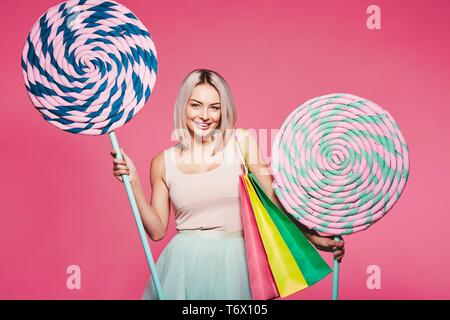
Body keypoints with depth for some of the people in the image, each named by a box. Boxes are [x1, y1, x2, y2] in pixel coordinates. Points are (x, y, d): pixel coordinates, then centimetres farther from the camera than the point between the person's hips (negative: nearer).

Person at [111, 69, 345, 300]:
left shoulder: (242, 142, -3)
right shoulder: (163, 161, 2)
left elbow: (275, 195, -2)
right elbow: (157, 230, 2)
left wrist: (312, 236, -6)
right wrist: (134, 183, -6)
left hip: (233, 261, 0)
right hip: (183, 262, 1)